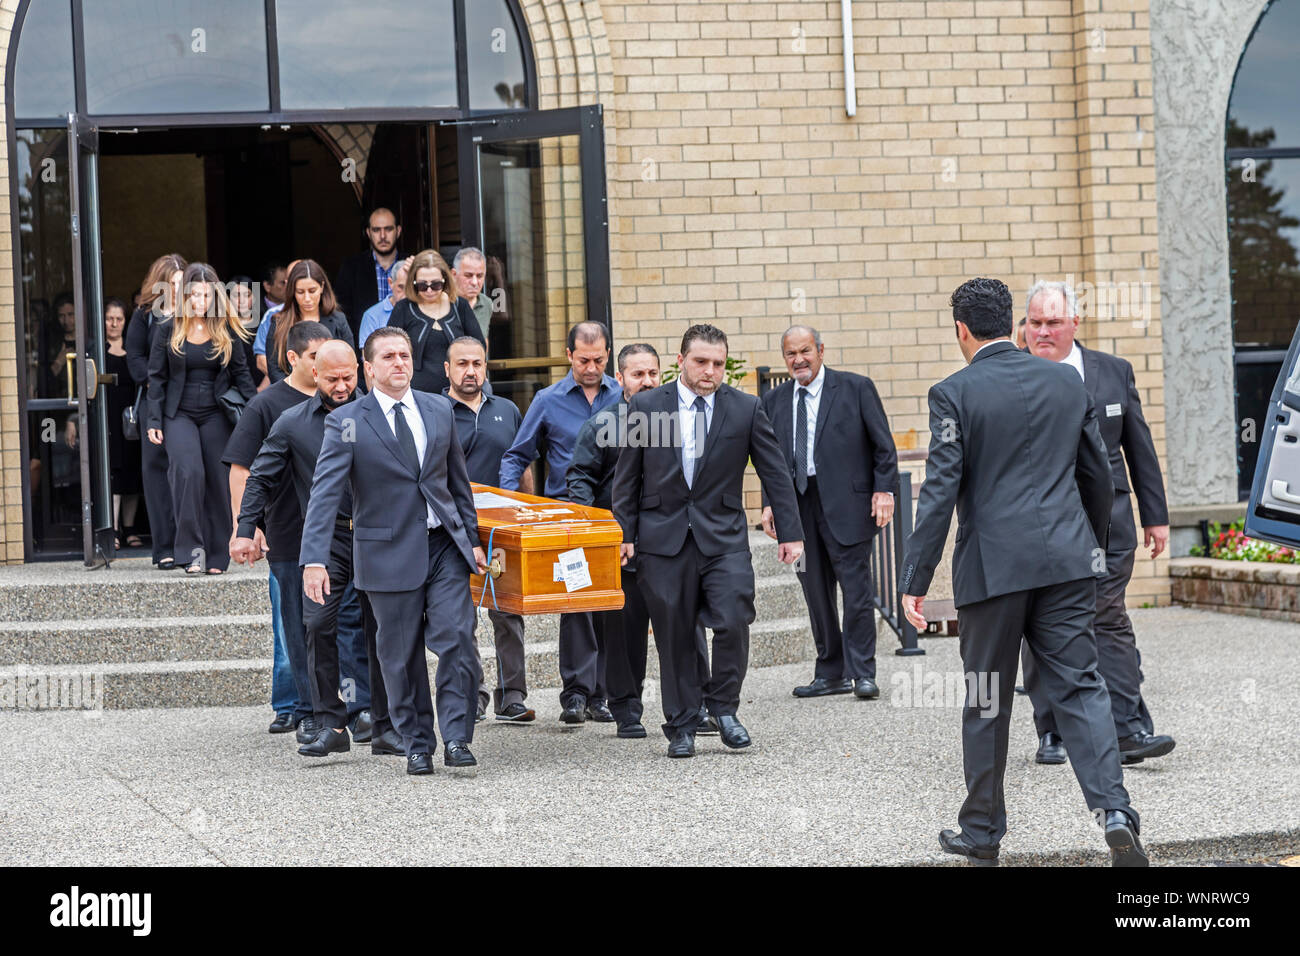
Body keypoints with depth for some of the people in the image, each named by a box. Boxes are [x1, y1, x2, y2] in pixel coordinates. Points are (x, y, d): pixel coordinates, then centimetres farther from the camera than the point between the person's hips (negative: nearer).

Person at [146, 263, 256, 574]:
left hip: (215, 416, 1)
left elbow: (240, 373, 10)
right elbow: (157, 377, 4)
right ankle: (193, 549, -17)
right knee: (188, 472, -21)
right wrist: (154, 421, -1)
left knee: (217, 481, 1)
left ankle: (216, 556, 10)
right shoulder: (170, 329, 2)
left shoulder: (225, 330, 4)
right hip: (179, 414, -1)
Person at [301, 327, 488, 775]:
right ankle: (417, 745, 18)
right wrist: (314, 560, -22)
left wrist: (472, 537, 15)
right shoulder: (346, 422, -5)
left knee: (457, 639, -9)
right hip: (389, 551, -3)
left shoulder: (439, 409, 8)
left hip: (445, 545, 3)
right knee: (401, 656, 5)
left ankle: (456, 737, 0)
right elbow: (324, 493, -12)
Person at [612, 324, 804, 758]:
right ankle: (681, 726, 16)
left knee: (733, 621, -14)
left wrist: (790, 533, 2)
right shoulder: (645, 406, 2)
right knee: (675, 635, 4)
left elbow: (776, 473, 5)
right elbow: (626, 477, 7)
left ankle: (723, 706, 9)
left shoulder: (746, 409, 2)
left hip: (723, 536, 0)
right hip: (663, 538, 0)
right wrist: (624, 534, 3)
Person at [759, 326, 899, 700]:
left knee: (856, 591, -6)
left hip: (846, 504, -4)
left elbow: (883, 445, 1)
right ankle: (830, 674, 16)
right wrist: (771, 503, 7)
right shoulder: (774, 401, 13)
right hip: (798, 507, 4)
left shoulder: (856, 388, 1)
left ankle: (862, 674, 1)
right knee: (816, 594, 7)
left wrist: (884, 490, -8)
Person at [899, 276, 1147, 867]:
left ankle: (982, 833, 20)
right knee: (1079, 687, 4)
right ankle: (1114, 809, -14)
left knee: (987, 704, 9)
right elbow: (1098, 476, 14)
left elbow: (940, 491, -11)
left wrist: (914, 580, -8)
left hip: (992, 567, -3)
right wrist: (1093, 546, 28)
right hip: (1067, 560, 3)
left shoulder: (954, 393, -7)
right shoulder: (1067, 382, 7)